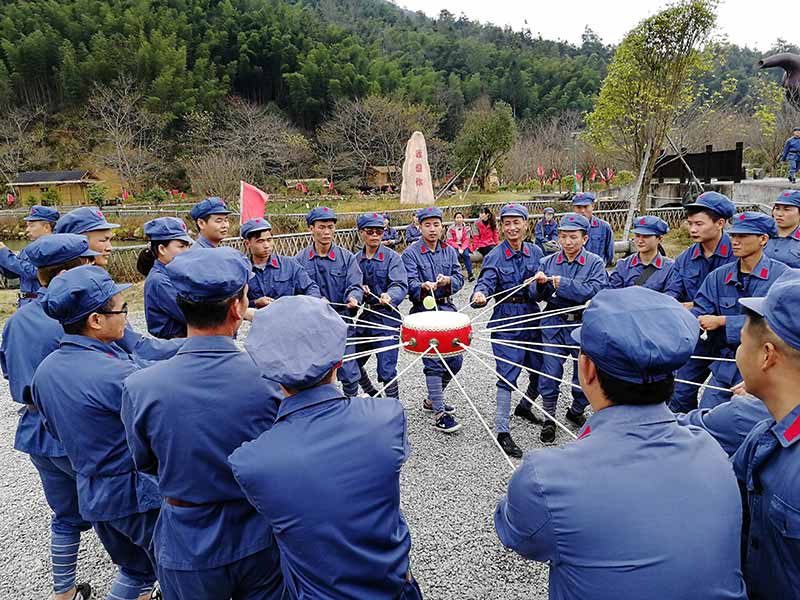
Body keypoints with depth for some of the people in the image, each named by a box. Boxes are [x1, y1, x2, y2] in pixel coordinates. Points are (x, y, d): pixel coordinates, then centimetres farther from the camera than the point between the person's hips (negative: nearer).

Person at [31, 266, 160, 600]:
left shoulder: (44, 371, -1)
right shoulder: (117, 373, -28)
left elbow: (56, 430, 11)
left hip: (91, 495, 8)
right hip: (139, 495, -8)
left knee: (134, 568, 28)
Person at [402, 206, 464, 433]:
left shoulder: (449, 251, 11)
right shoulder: (411, 253, -4)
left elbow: (459, 279, 6)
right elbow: (410, 283, -14)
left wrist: (448, 281, -16)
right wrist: (424, 286, -35)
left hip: (447, 308, 6)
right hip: (424, 312, -6)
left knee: (456, 359, 9)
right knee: (434, 362, -9)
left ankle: (432, 399, 29)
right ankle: (439, 414, -2)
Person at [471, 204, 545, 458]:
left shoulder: (536, 253, 8)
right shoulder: (494, 256, -5)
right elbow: (486, 282, -18)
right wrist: (480, 294, -40)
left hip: (532, 318, 5)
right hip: (506, 322, -5)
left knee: (541, 372, 14)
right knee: (507, 376, -7)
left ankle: (523, 407, 42)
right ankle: (502, 431, 3)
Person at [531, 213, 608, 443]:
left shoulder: (595, 263, -3)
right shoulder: (548, 262, 4)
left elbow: (594, 292, -18)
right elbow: (538, 296, 1)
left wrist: (563, 283, -23)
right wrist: (540, 284, -21)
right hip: (554, 325, 1)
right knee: (550, 374, 1)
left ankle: (576, 411, 36)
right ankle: (549, 418, 19)